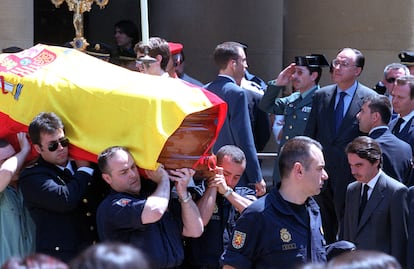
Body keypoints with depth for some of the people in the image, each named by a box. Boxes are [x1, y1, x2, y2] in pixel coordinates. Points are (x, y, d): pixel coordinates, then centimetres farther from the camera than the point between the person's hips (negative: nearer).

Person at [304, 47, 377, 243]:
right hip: (321, 173, 5)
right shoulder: (321, 96, 8)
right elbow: (309, 134, 11)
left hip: (350, 175, -5)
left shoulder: (369, 98, -6)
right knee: (325, 229, 12)